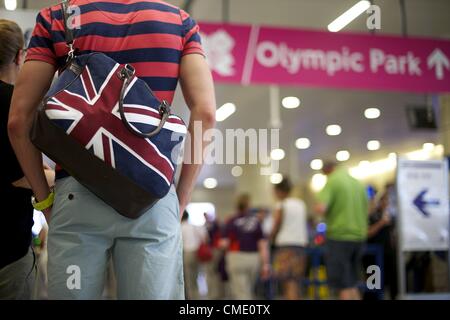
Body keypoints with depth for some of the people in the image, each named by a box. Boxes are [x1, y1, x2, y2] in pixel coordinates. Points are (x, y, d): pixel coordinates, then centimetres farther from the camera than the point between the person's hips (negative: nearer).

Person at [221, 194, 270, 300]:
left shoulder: (232, 221, -6)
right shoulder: (256, 221, 2)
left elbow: (225, 243, -10)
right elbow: (263, 244, -2)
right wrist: (265, 264, -1)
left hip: (236, 257, -3)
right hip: (254, 258, 3)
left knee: (241, 293, -3)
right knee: (248, 291, 19)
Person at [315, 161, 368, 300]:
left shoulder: (332, 182, -8)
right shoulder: (359, 183, 11)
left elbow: (320, 208, -21)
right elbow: (367, 210, 18)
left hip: (339, 237, -6)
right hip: (359, 236, 6)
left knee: (343, 286, -1)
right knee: (353, 284, 16)